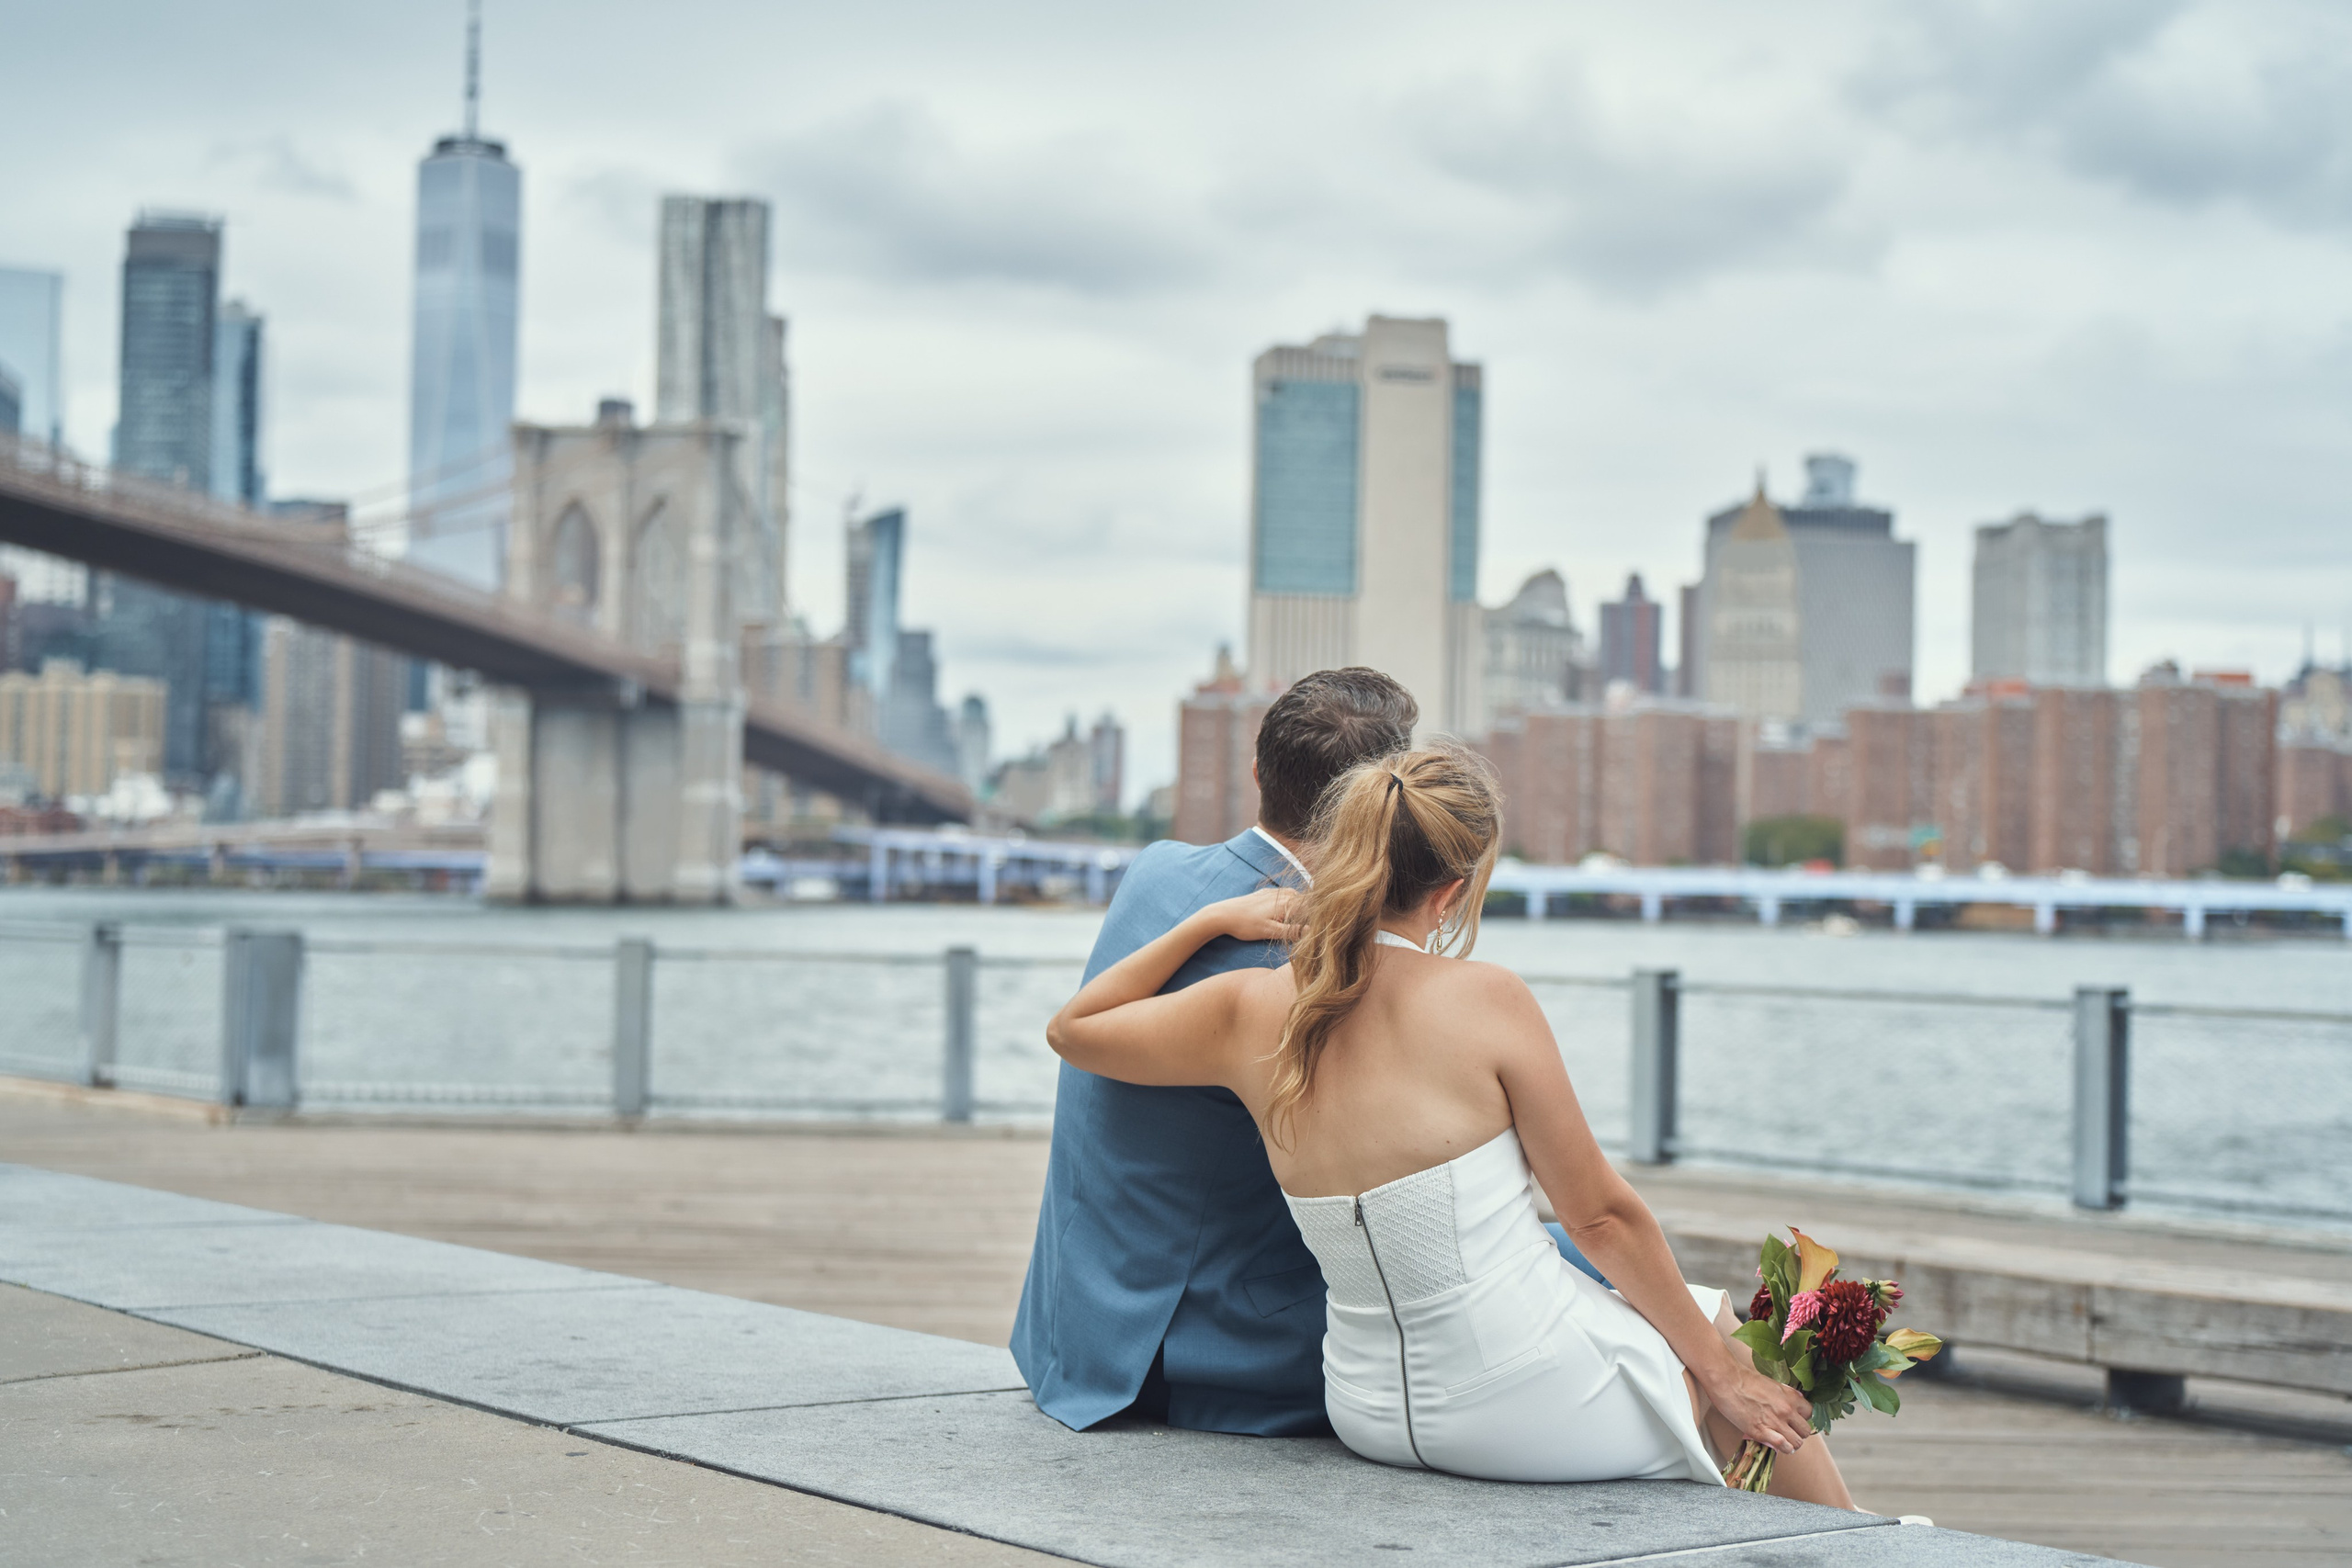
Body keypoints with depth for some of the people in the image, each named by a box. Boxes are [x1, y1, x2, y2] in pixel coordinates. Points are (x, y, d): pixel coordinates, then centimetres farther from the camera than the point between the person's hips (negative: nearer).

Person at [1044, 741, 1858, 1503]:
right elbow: (1601, 1216, -10)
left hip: (1373, 1419, 6)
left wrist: (1214, 920, 13)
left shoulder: (1249, 1011, -5)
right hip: (1526, 1407, -6)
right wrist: (1721, 1369, 3)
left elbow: (1072, 1027, 14)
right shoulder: (1484, 998, -18)